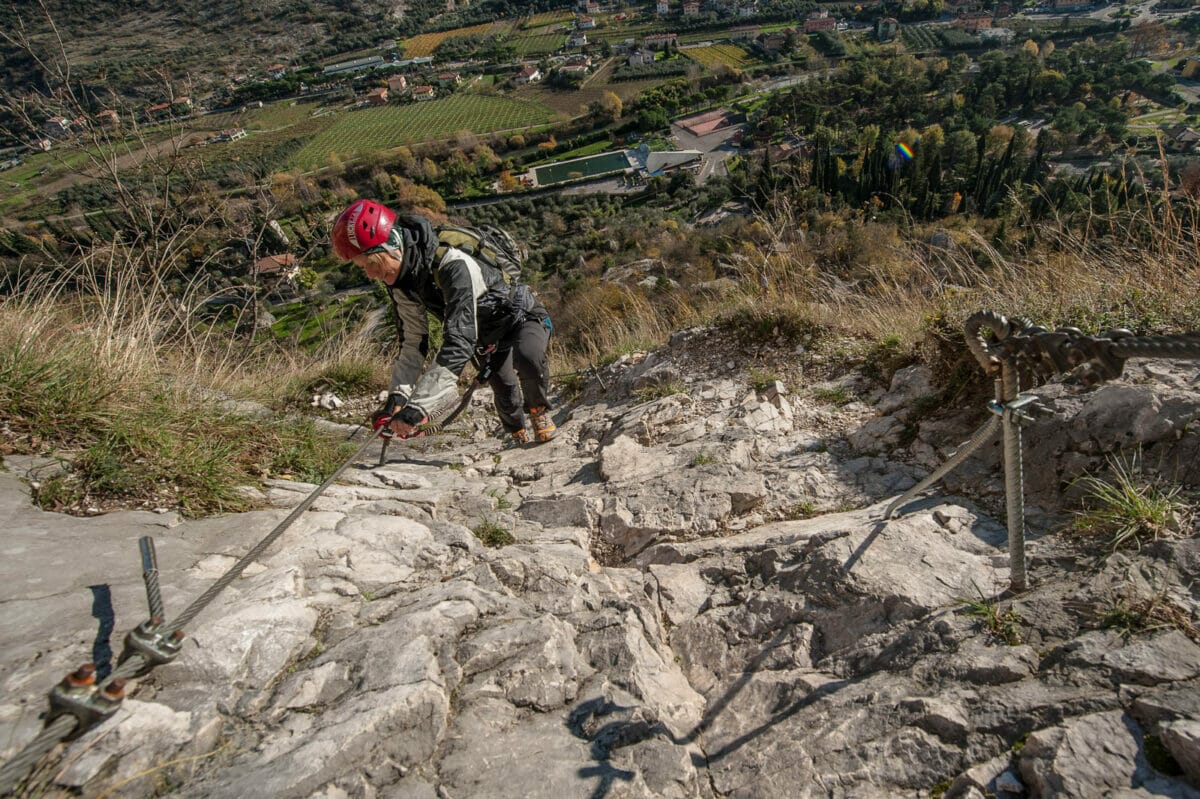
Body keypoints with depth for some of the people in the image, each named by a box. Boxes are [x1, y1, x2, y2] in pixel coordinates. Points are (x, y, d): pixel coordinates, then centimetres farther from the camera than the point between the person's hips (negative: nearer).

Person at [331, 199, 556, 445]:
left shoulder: (453, 264, -41)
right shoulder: (401, 280, -15)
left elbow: (459, 341, -47)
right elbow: (413, 341, -9)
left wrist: (418, 408, -50)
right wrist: (398, 395, -24)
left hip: (523, 317, -6)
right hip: (487, 337, 7)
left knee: (527, 358, -36)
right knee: (505, 394, -6)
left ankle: (540, 409, -5)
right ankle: (519, 438, 27)